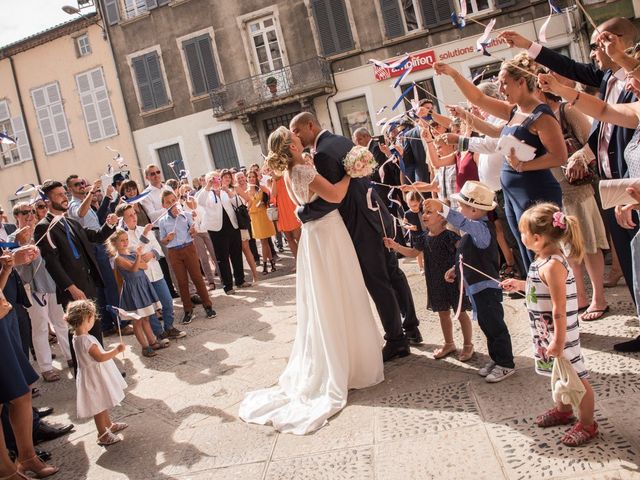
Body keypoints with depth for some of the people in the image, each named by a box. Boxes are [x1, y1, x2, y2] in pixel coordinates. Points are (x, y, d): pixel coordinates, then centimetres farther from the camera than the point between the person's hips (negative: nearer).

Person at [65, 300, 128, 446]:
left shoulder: (77, 336, 1)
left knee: (103, 403, 25)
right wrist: (117, 350, -20)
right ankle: (102, 435, 16)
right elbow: (100, 357, -28)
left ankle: (109, 425, 41)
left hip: (96, 374, 10)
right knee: (99, 406, 4)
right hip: (94, 377, -10)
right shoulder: (86, 340, -30)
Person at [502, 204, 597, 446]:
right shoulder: (543, 259, 3)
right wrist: (519, 285, 16)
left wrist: (559, 341, -23)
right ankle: (563, 410, 45)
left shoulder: (552, 265, -27)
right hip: (547, 333, 10)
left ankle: (587, 424, 22)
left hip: (559, 334, -10)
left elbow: (559, 309, -26)